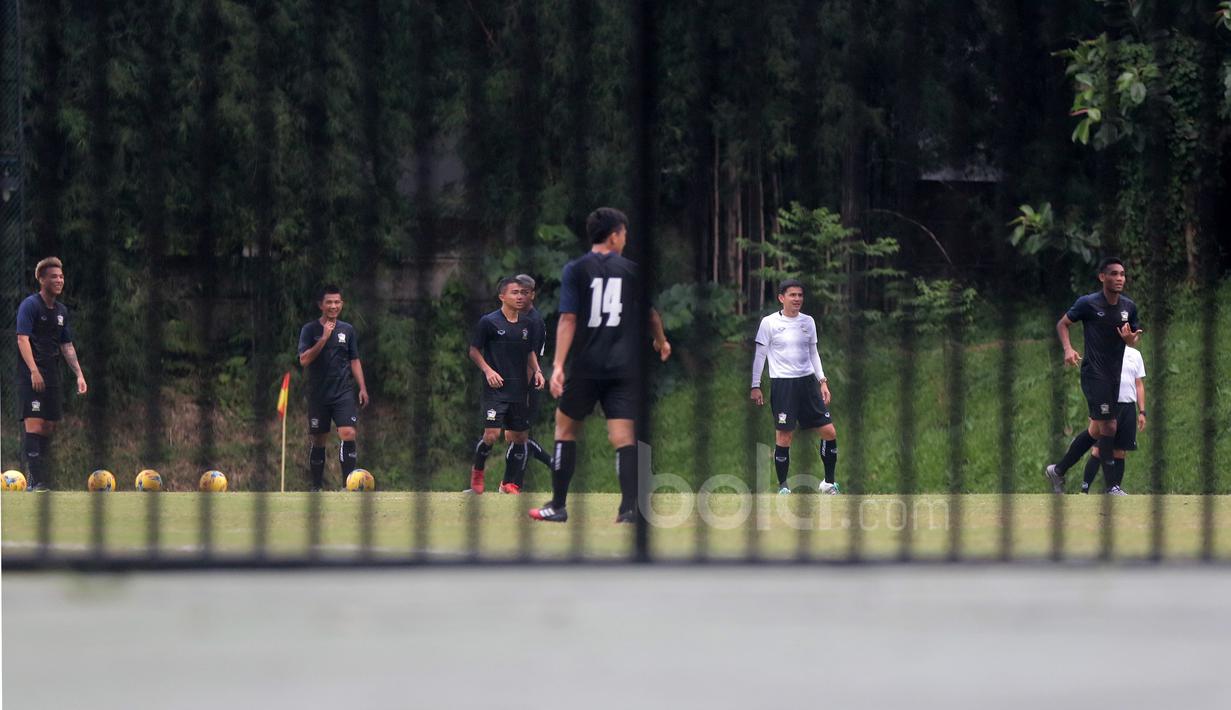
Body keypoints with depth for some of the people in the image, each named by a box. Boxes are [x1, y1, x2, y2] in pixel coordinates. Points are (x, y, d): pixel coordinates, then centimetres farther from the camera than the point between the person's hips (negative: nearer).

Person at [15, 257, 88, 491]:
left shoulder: (61, 311, 16)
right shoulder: (29, 305, -7)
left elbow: (67, 346, 20)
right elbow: (22, 339, -16)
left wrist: (79, 374, 12)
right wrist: (34, 371, -25)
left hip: (53, 377, 8)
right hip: (31, 375, -8)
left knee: (49, 427, 6)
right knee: (34, 425, -14)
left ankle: (42, 479, 10)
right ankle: (35, 482, -19)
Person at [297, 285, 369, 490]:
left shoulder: (347, 330, 8)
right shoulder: (310, 329, -1)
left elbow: (354, 361, 14)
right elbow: (304, 360, -12)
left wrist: (362, 388, 6)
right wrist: (324, 338, -19)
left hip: (343, 393, 1)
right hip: (318, 394, -1)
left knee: (348, 434, -16)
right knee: (317, 441, 6)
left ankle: (348, 484, -15)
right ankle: (317, 486, 18)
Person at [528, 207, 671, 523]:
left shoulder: (575, 269, 0)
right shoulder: (632, 270, 6)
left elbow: (568, 319, -8)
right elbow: (651, 313, 19)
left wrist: (558, 364, -11)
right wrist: (661, 342, 40)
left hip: (586, 366, -1)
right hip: (624, 367, 1)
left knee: (565, 427, 16)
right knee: (623, 438, -3)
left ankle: (558, 506, 18)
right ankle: (629, 508, -17)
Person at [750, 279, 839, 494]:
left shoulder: (808, 321, 9)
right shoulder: (769, 323, -4)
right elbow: (760, 355, 0)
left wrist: (822, 381, 12)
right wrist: (755, 386, -3)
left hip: (807, 380, 5)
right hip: (782, 383, -5)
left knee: (829, 431, 1)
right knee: (784, 436, -5)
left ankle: (829, 482, 14)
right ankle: (782, 487, 6)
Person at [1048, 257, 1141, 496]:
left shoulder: (1129, 306, 5)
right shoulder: (1088, 303, -10)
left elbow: (1134, 341, 15)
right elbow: (1062, 324, 2)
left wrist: (1130, 338, -9)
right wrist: (1068, 349, -15)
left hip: (1115, 375, 7)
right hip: (1094, 374, -7)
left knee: (1099, 430, 12)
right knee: (1108, 426, -13)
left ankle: (1058, 471, 26)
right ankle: (1112, 487, -10)